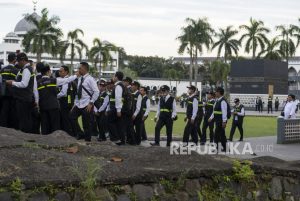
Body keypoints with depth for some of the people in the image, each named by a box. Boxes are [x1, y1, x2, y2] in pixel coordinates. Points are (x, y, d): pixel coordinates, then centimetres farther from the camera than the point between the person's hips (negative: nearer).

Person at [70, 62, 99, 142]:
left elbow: (96, 92, -16)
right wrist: (75, 103, 12)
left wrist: (91, 103, -17)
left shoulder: (90, 79, -10)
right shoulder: (80, 79, 12)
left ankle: (87, 140, 11)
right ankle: (80, 134, 10)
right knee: (71, 117, -4)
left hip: (87, 105, -7)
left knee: (87, 125, 0)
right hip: (78, 104, 7)